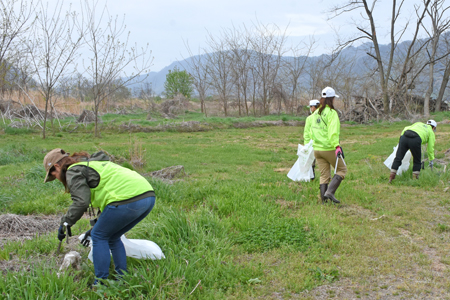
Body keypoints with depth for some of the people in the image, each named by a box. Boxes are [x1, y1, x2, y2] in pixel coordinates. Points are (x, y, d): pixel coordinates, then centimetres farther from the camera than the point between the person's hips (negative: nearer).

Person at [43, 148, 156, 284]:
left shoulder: (74, 171, 5)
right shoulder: (92, 163, 33)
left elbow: (81, 202, -10)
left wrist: (65, 222, 4)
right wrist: (95, 227, 36)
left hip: (128, 200, -9)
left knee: (99, 236, 8)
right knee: (113, 237, 23)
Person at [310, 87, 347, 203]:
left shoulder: (315, 113, 11)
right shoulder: (331, 113, -11)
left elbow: (312, 131, 17)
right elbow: (333, 132, -22)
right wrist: (337, 146, -27)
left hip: (317, 149, 7)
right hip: (329, 149, -7)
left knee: (324, 175, 12)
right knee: (342, 169, 9)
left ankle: (324, 200, 10)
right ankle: (330, 192, -6)